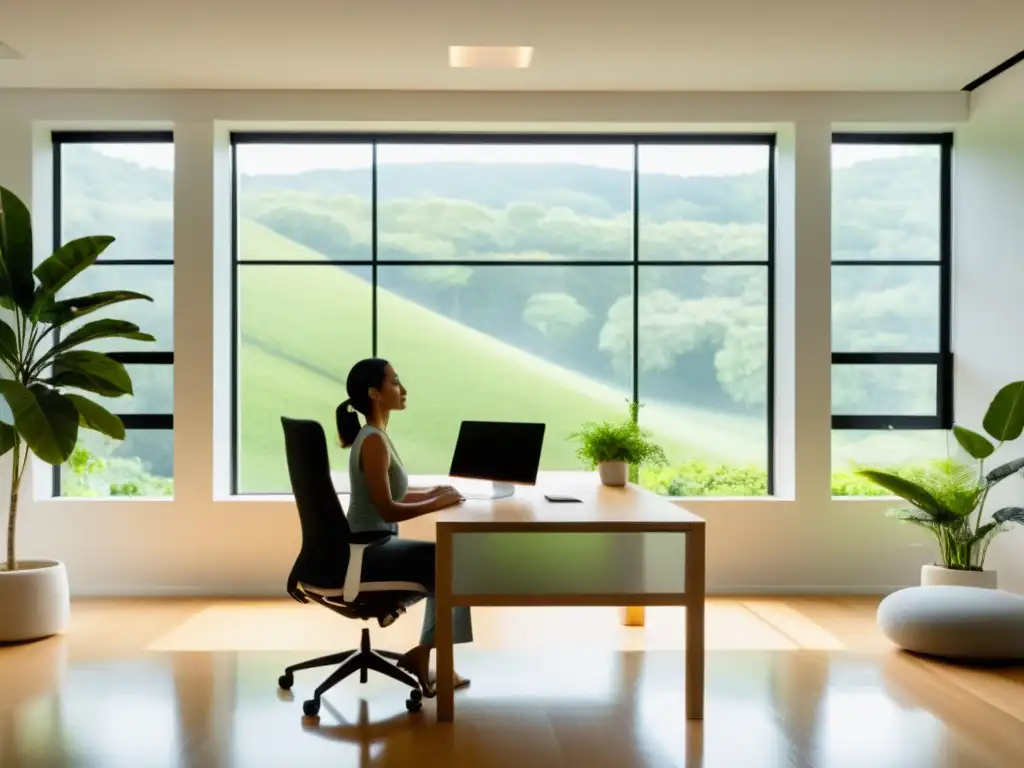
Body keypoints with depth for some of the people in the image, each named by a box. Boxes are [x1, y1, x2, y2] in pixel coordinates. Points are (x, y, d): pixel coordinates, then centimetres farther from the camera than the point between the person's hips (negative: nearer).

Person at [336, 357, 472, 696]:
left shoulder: (374, 436, 9)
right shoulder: (373, 441, -21)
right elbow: (387, 510, -24)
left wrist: (428, 493, 10)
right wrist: (436, 504, -14)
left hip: (372, 545, 9)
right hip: (368, 550, -9)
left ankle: (429, 657, 16)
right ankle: (421, 654, 13)